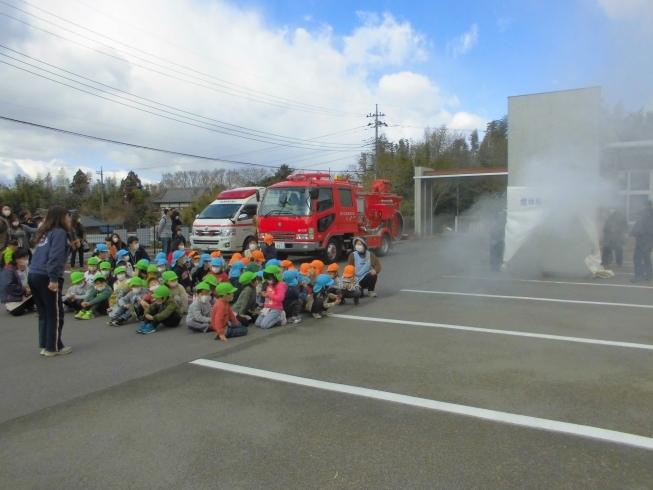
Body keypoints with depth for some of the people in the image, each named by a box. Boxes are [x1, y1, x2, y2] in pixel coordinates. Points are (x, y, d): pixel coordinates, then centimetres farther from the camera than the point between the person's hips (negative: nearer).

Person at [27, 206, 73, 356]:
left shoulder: (45, 233, 22)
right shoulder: (59, 232, -5)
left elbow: (42, 255, 18)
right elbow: (55, 257, -16)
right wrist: (54, 278, -20)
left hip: (34, 275, 8)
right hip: (46, 277, -8)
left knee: (44, 313, 15)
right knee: (55, 314, 2)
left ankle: (44, 346, 20)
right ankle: (53, 347, 8)